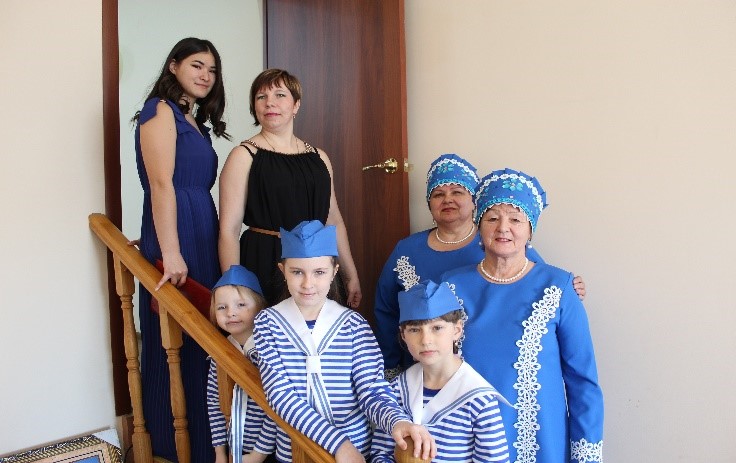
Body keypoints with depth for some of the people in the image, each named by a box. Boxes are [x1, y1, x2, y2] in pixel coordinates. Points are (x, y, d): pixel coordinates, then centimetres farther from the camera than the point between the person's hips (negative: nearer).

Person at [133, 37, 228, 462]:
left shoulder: (195, 121, 19)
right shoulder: (160, 110, -6)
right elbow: (161, 183, -16)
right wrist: (170, 253, -22)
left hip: (205, 239, 9)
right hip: (176, 239, -8)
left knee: (202, 344, 13)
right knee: (177, 346, 0)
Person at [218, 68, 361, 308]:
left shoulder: (318, 158, 11)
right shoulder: (244, 156, -4)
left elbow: (334, 221, 15)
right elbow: (229, 230, -9)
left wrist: (351, 276, 14)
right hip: (263, 266, -4)